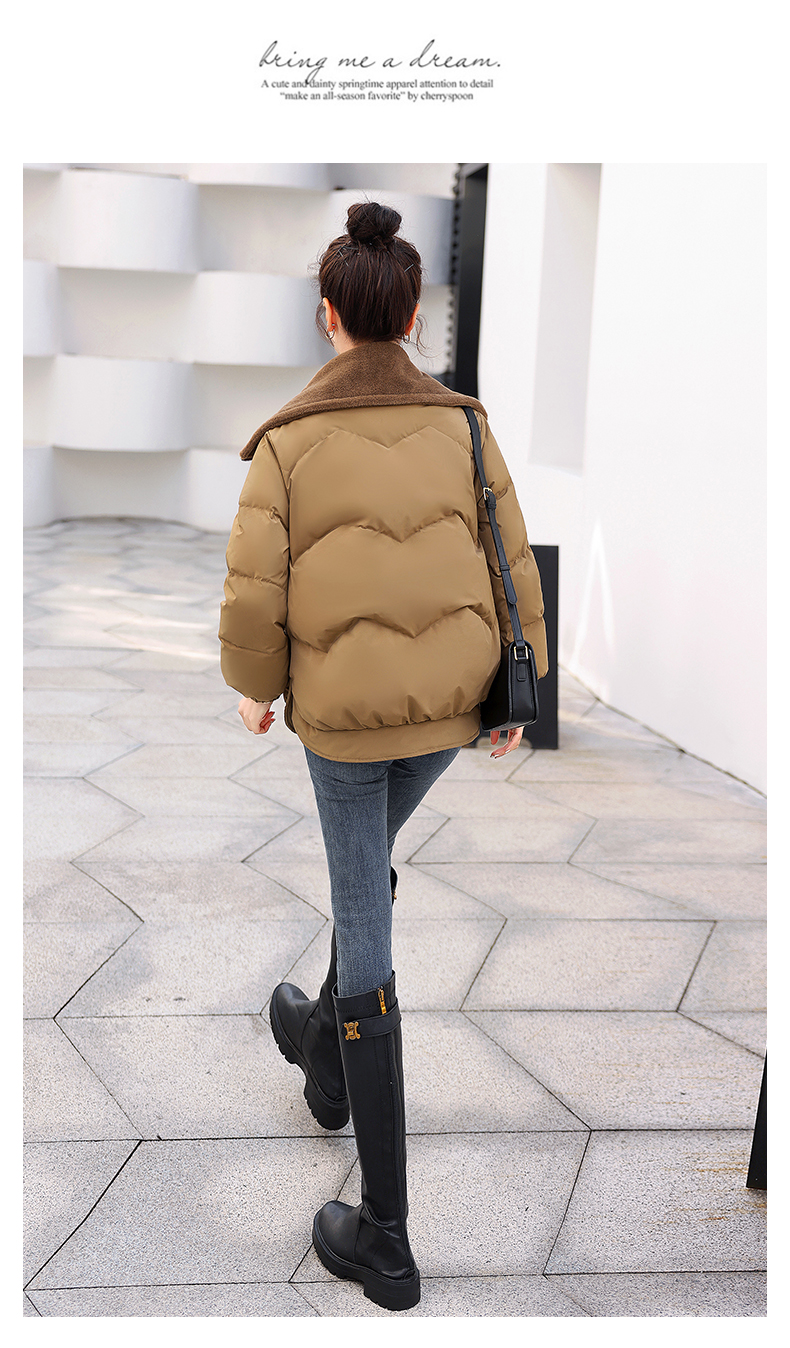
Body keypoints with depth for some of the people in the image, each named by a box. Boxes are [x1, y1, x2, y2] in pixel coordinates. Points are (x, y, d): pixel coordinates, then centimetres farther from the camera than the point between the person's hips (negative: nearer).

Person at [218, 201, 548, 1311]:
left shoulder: (289, 441, -11)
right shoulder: (462, 425, -3)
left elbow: (254, 592, -12)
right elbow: (514, 569, 0)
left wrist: (254, 686, 7)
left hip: (340, 712, -3)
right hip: (449, 704, 4)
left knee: (366, 927, 4)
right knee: (370, 863, 30)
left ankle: (384, 1239, 10)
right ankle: (324, 1047, 52)